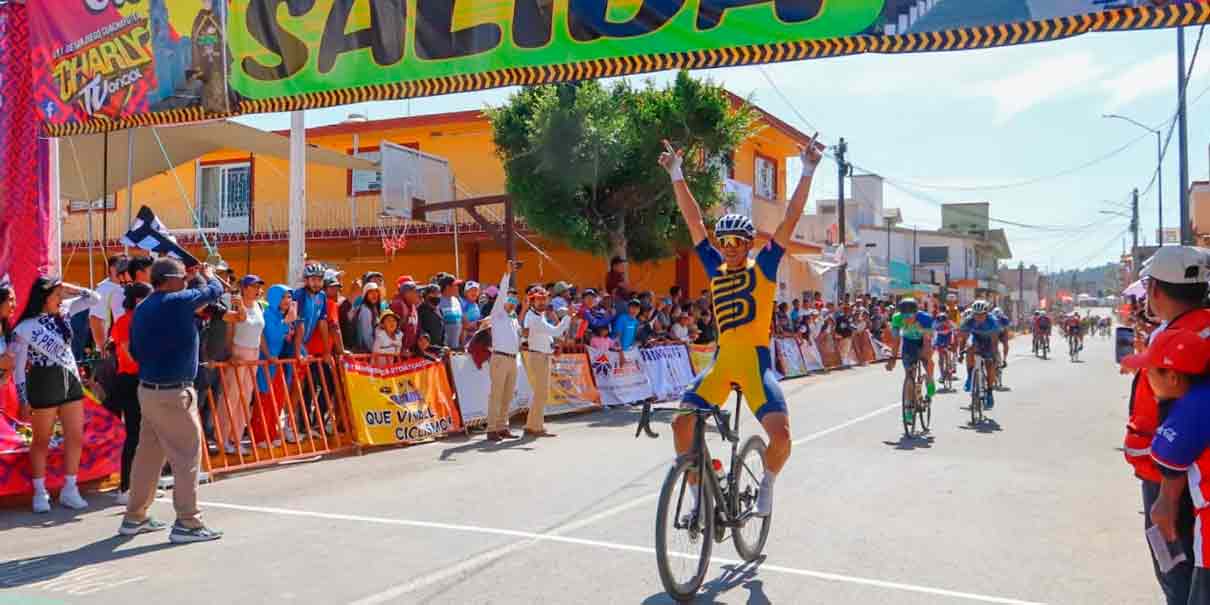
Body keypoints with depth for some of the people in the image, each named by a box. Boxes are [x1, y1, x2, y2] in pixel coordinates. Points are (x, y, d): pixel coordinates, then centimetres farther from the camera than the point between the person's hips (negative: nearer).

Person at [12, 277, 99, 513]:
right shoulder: (24, 329, -13)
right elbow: (18, 368, -9)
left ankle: (70, 490, 16)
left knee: (76, 438, 6)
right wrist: (24, 401, -9)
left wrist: (69, 288, -5)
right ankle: (40, 493, 18)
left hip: (72, 382, 6)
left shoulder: (63, 312, 3)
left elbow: (94, 298, 8)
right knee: (41, 442, 7)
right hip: (43, 387, -6)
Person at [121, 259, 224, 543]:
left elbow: (134, 351, 17)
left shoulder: (141, 309, 9)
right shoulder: (177, 302, -15)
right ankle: (187, 522, 1)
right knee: (187, 455, -2)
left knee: (148, 453, 16)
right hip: (173, 394, -8)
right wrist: (208, 274, 19)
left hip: (148, 389, 8)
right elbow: (214, 291, -1)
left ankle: (135, 517, 24)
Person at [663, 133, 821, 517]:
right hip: (721, 360, 3)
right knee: (683, 423, -9)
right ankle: (698, 494, 8)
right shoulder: (715, 268, 10)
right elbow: (693, 221, 10)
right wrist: (677, 175, 8)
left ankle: (767, 482, 15)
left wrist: (807, 172, -10)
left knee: (780, 433, -17)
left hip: (756, 360, -3)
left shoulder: (763, 267, 2)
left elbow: (791, 219, -4)